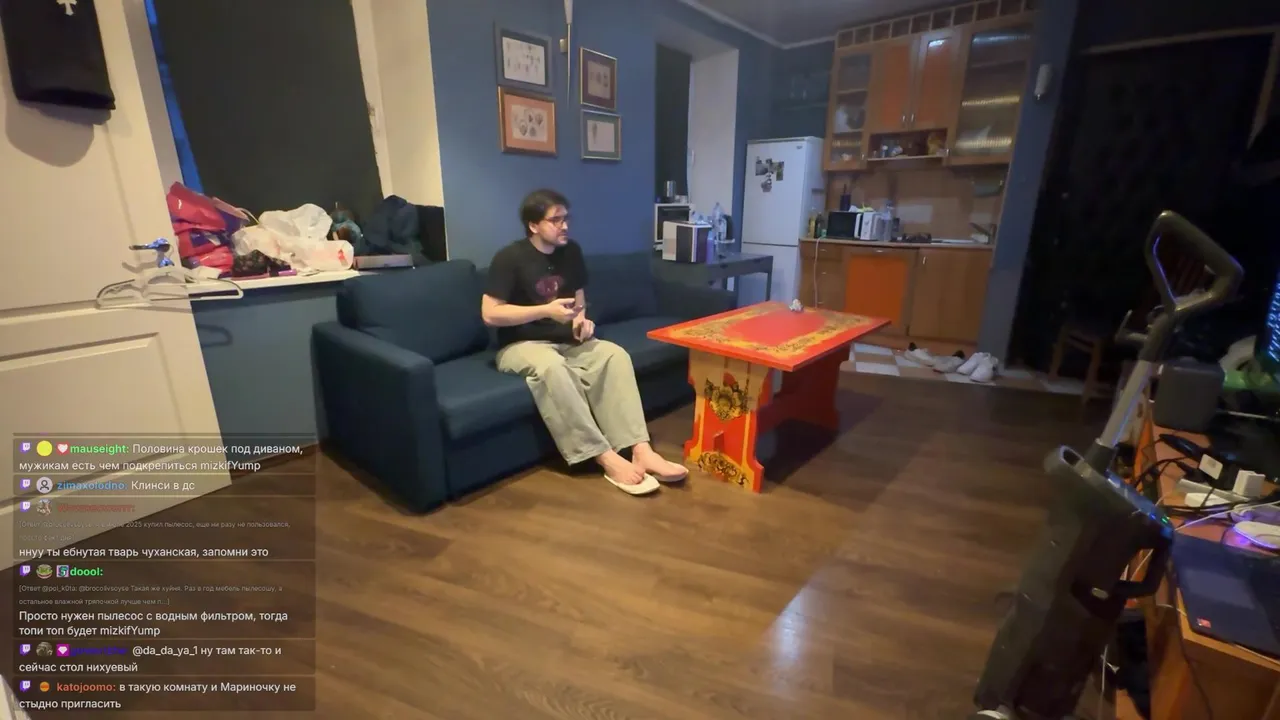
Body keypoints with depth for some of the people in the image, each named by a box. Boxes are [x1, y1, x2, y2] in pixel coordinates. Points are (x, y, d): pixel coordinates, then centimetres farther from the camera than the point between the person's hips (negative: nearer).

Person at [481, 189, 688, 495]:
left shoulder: (571, 251, 6)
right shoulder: (509, 258, -11)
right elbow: (490, 313, -15)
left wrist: (581, 318, -6)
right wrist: (546, 311, -21)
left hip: (565, 341, 5)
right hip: (520, 345, -5)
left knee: (615, 355, -23)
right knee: (552, 367, -39)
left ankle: (641, 449, -31)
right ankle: (606, 458, -35)